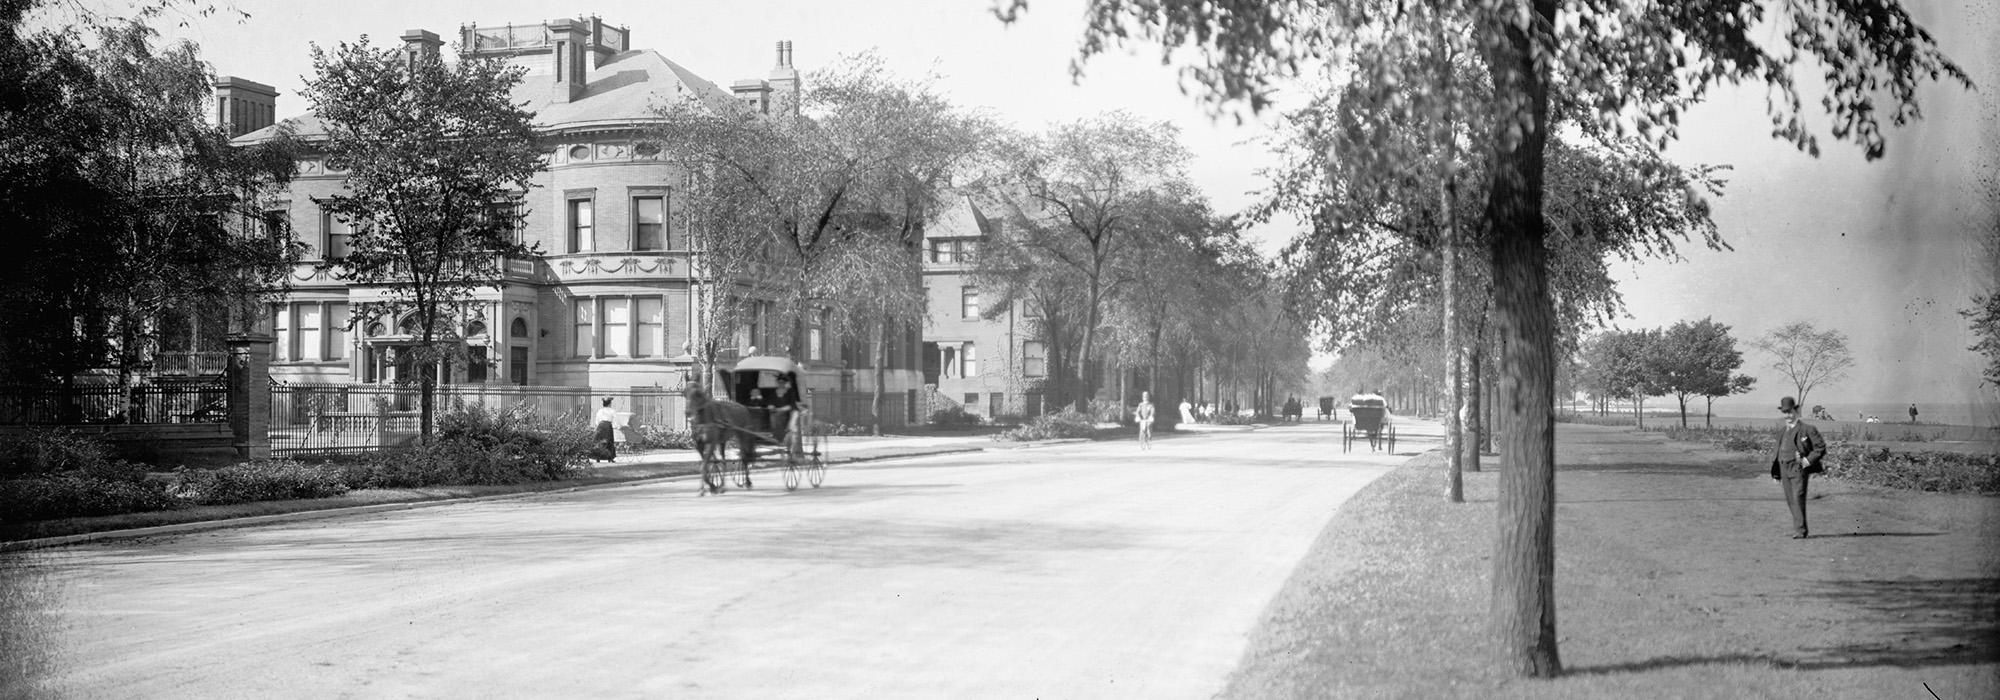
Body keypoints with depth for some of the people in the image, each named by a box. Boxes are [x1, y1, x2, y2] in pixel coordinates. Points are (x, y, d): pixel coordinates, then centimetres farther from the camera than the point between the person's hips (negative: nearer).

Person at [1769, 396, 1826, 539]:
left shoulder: (1807, 429, -1)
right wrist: (1776, 474, 20)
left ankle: (1800, 530, -16)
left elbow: (1821, 448, -3)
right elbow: (1777, 452, 25)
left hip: (1799, 469, -7)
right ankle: (1800, 527, 18)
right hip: (1784, 469, 7)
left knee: (1798, 498, -15)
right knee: (1790, 501, 8)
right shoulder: (1782, 432, 19)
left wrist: (1808, 460, -13)